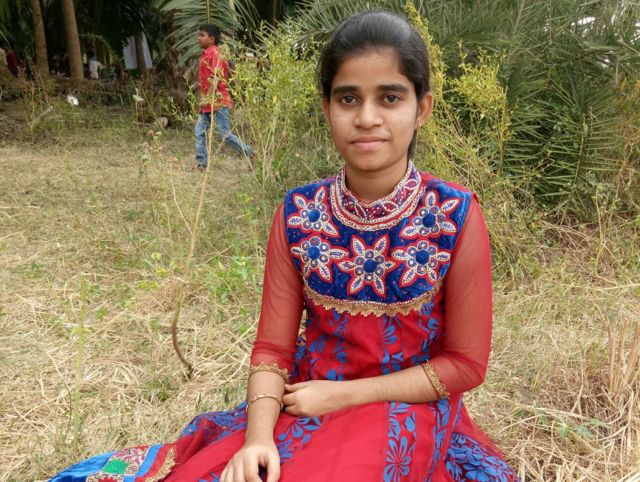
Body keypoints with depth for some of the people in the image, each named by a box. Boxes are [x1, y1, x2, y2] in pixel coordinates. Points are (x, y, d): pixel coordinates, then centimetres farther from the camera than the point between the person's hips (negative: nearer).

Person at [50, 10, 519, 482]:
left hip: (405, 415, -2)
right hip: (302, 408, 2)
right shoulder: (297, 215, -7)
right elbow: (272, 347, -4)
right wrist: (258, 437, -22)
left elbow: (465, 363, -8)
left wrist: (342, 394, -14)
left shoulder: (457, 217, -14)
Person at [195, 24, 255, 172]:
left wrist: (207, 99, -26)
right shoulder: (206, 54, 16)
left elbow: (216, 78, -21)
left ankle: (251, 155, 5)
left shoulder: (213, 54, -13)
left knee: (224, 134, -8)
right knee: (200, 131, 6)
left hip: (217, 102, -10)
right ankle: (202, 164, 10)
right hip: (208, 103, 10)